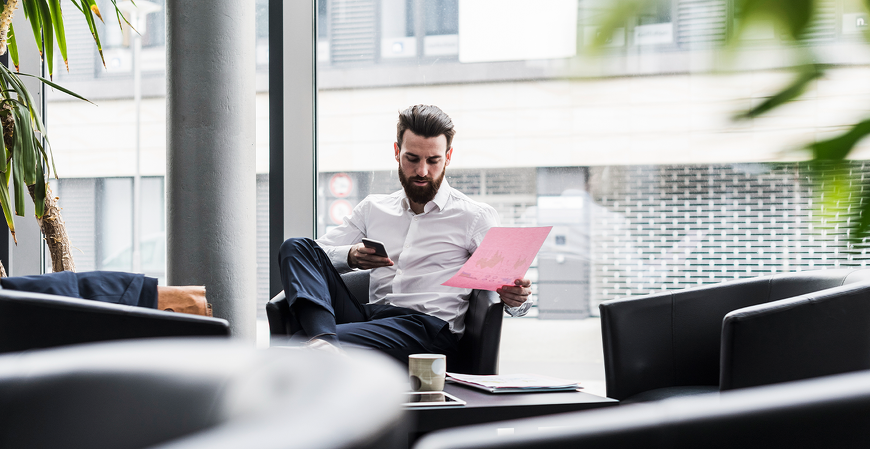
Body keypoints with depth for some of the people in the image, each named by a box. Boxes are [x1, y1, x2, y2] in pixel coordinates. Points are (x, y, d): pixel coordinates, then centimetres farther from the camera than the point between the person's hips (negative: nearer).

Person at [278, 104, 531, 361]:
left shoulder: (476, 217, 10)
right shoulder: (373, 208, 23)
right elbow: (319, 252, 18)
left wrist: (515, 299, -21)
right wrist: (351, 256, -7)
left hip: (429, 326, -6)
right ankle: (322, 336, -42)